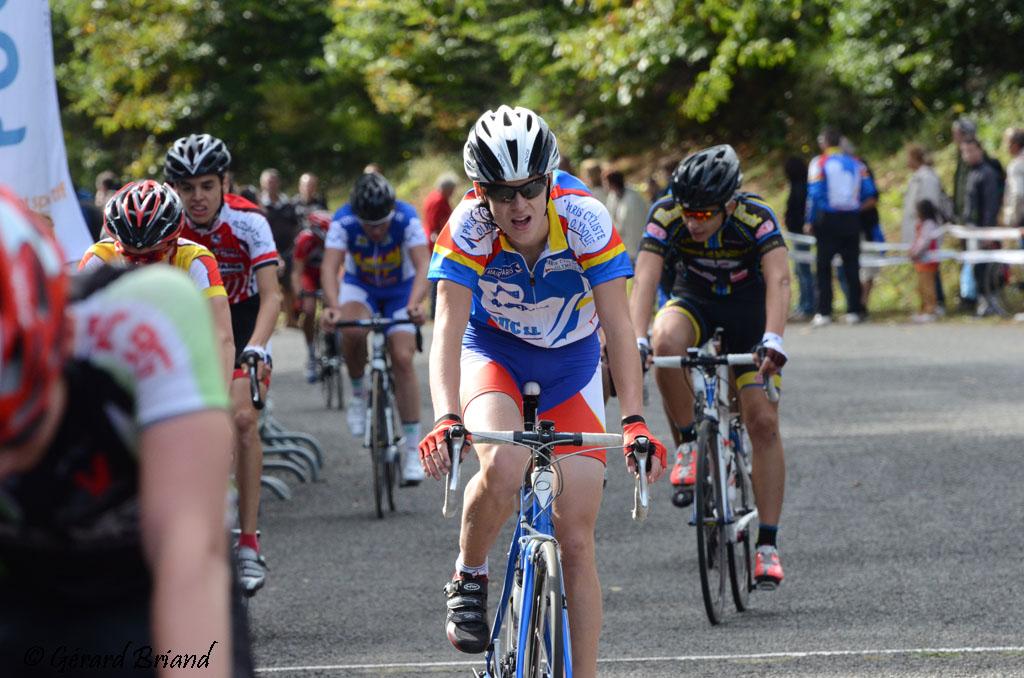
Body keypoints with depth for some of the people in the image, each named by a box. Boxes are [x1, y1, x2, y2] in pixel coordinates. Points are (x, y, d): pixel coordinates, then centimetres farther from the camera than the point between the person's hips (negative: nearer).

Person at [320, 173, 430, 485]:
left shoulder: (407, 218, -30)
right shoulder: (343, 221, -29)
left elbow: (422, 265, -39)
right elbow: (330, 267, -37)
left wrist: (415, 304, -57)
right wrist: (333, 306, -56)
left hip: (401, 288, 0)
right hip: (360, 286, 0)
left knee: (403, 358, -15)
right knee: (351, 330, -33)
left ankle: (412, 449, -9)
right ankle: (358, 393, -5)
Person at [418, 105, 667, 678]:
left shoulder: (585, 218, -26)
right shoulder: (470, 226, -26)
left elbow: (617, 325, -28)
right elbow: (449, 328, -32)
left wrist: (635, 422, -39)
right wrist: (446, 420, -48)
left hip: (570, 362, 1)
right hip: (494, 353, -1)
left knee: (577, 539, -6)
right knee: (502, 468, -33)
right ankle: (469, 579, -5)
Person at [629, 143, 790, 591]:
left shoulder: (756, 218, -31)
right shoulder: (667, 216, -27)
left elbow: (778, 280, -42)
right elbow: (645, 278, -36)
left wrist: (772, 341, -58)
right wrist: (637, 342, -51)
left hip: (749, 310, -1)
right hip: (695, 303, 1)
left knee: (763, 422, -12)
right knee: (666, 343, -35)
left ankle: (767, 544, -7)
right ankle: (689, 446, -13)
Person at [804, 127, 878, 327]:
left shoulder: (820, 163, -4)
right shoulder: (856, 163, 8)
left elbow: (814, 195, -11)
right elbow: (871, 195, 4)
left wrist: (809, 221, -6)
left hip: (828, 220, -3)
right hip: (852, 220, 3)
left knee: (823, 266, 1)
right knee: (852, 266, 8)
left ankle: (824, 312, -4)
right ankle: (854, 310, 7)